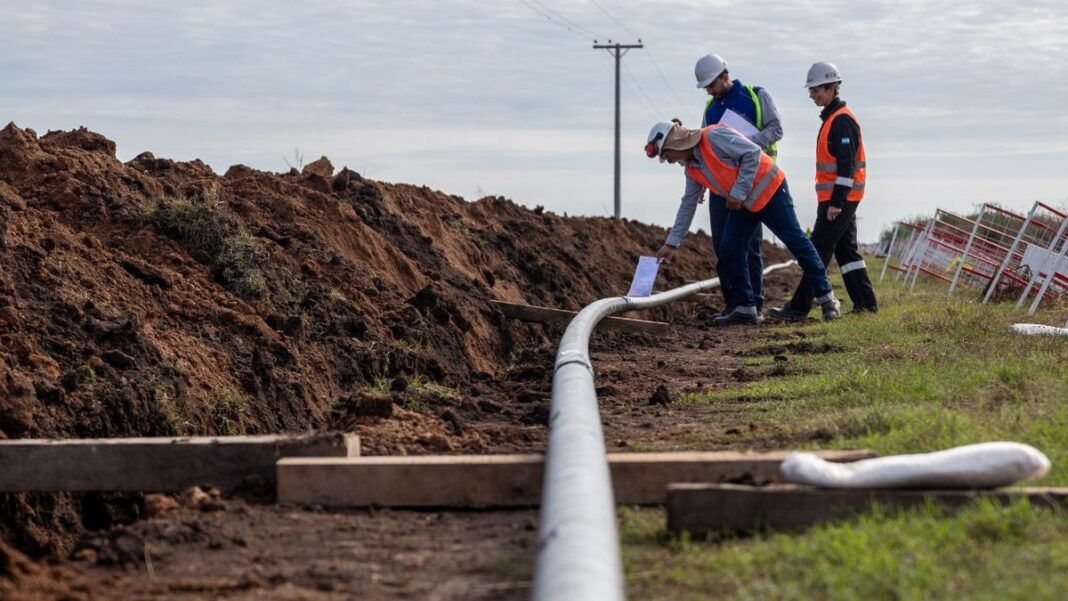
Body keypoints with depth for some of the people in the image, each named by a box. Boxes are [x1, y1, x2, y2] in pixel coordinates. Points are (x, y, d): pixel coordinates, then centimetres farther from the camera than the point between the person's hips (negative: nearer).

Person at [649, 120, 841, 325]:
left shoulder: (714, 136, -21)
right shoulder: (692, 169, 7)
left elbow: (753, 153, -24)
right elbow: (688, 205, 15)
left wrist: (738, 193, -22)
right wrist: (672, 243, 12)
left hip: (769, 191, -9)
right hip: (742, 204, 9)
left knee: (796, 241, -4)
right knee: (730, 251, 0)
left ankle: (827, 299, 4)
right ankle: (745, 308, 6)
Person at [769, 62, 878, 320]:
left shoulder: (842, 120, -15)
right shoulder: (832, 118, 17)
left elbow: (847, 164, -21)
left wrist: (836, 202, -24)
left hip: (839, 199, -10)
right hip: (836, 198, 10)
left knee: (819, 251, -9)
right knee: (847, 250, 12)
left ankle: (800, 306, -9)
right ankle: (866, 303, 15)